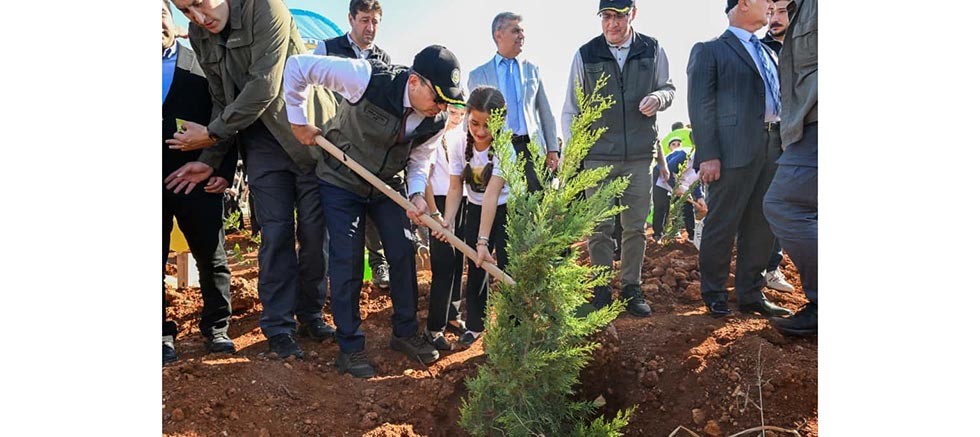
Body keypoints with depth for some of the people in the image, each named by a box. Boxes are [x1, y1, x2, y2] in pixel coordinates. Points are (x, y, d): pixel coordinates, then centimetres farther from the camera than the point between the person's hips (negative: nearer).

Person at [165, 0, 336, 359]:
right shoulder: (199, 35, 5)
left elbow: (264, 88, -21)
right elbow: (222, 99, 11)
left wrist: (212, 133, -13)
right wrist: (210, 159, 5)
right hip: (261, 143, 4)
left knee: (314, 230, 1)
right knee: (276, 233, -1)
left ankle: (310, 314, 18)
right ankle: (279, 326, 9)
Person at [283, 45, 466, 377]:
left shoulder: (436, 120, -16)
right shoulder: (367, 78, -32)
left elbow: (420, 161, -2)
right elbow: (297, 66, -24)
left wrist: (417, 194, -23)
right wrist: (298, 120, -17)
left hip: (388, 185, 5)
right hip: (341, 182, -4)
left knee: (403, 253, 3)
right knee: (347, 261, -6)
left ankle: (406, 332, 22)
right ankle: (350, 347, 8)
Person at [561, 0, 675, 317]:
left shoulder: (652, 50, 3)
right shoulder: (585, 55, 1)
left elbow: (668, 89, 13)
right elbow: (571, 109, 4)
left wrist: (658, 97, -11)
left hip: (641, 155, 1)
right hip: (598, 155, -1)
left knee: (636, 226, 8)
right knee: (599, 228, 1)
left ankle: (631, 288, 21)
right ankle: (601, 291, 13)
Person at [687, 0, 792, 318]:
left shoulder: (768, 53, 23)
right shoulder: (709, 51, 1)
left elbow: (780, 99, 24)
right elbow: (700, 105, -8)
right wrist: (708, 155, -16)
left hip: (772, 149, 7)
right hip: (734, 151, -7)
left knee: (761, 226, 9)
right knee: (722, 226, -2)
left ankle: (750, 295, 19)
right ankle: (714, 296, 10)